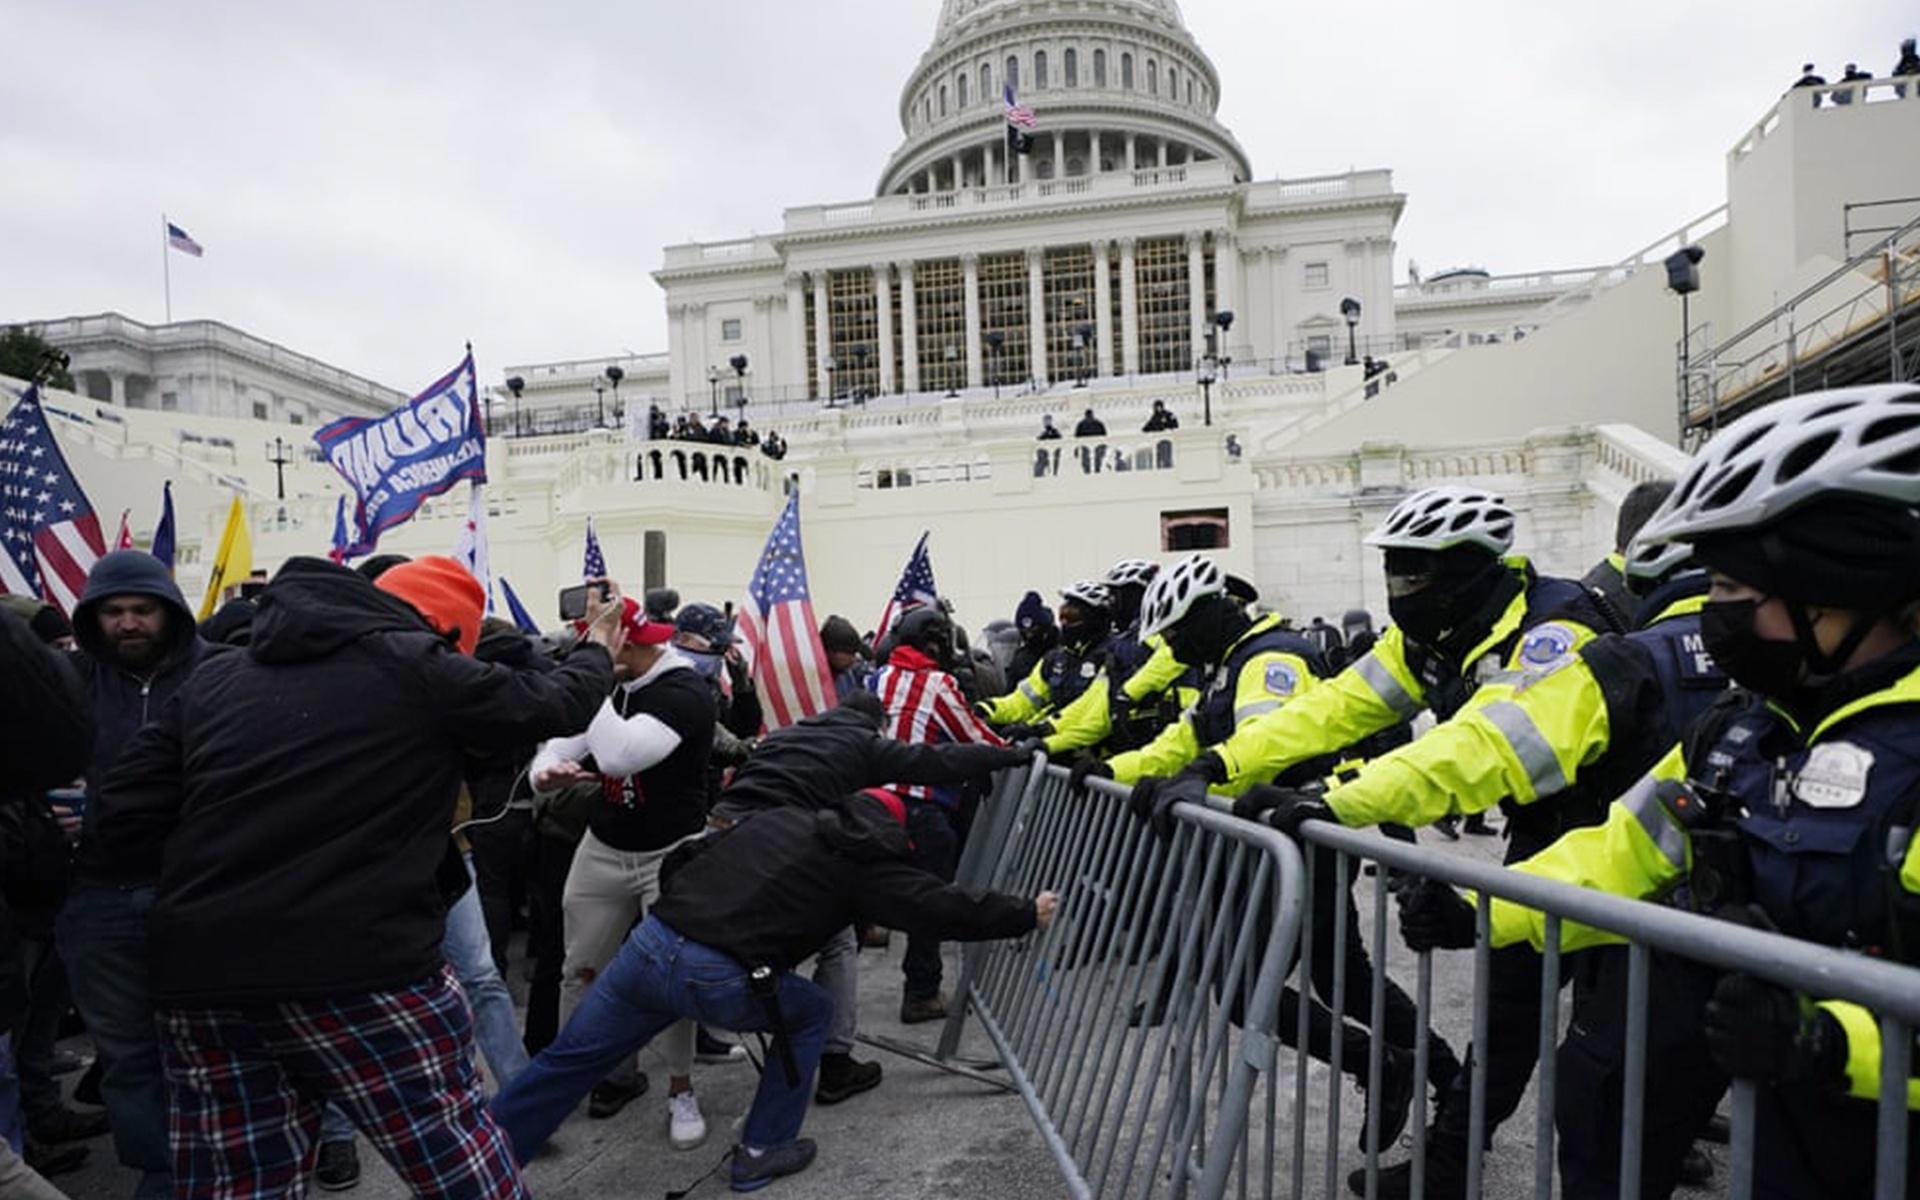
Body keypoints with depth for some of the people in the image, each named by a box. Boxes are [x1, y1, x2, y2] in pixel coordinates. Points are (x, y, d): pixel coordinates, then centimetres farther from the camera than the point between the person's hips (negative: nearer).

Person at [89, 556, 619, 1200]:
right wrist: (597, 652, 28)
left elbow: (120, 819, 10)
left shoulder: (214, 677, 12)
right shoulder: (415, 666, -3)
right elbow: (550, 701, 9)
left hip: (200, 979, 6)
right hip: (365, 972, -6)